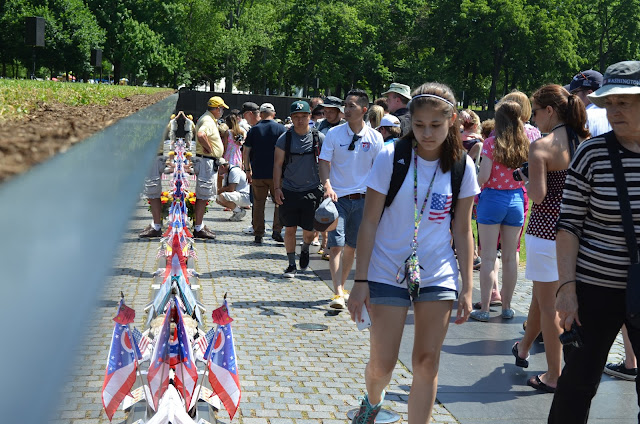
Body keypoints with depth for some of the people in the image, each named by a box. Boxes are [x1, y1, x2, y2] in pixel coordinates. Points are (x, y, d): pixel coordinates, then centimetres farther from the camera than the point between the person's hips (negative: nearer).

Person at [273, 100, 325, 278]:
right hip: (289, 191, 0)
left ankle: (305, 250, 37)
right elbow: (278, 164, 3)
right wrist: (277, 188, -4)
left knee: (309, 230, 3)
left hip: (312, 190, 0)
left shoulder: (319, 138, 0)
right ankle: (291, 265, 14)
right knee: (290, 229, 1)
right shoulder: (285, 138, 0)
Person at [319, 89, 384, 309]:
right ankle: (338, 293, -13)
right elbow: (324, 162, -4)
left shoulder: (375, 137, 1)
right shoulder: (334, 133, -2)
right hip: (338, 197, -2)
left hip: (362, 198, 2)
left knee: (351, 246, 10)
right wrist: (327, 186, -19)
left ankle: (342, 286, 26)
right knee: (336, 245, -11)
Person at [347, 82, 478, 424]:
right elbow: (369, 222, -6)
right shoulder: (391, 158, -9)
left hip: (438, 277, 2)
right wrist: (360, 281, -9)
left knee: (427, 362, 1)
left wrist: (467, 287, 3)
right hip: (388, 274, -2)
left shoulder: (462, 166, -1)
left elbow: (462, 231, 5)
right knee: (382, 363, 2)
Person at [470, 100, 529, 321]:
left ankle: (484, 309, 2)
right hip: (516, 200, 4)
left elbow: (484, 176, -14)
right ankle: (507, 306, 19)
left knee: (488, 257, 1)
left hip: (492, 198, -4)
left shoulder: (491, 143, -10)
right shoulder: (525, 144, 1)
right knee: (510, 257, 11)